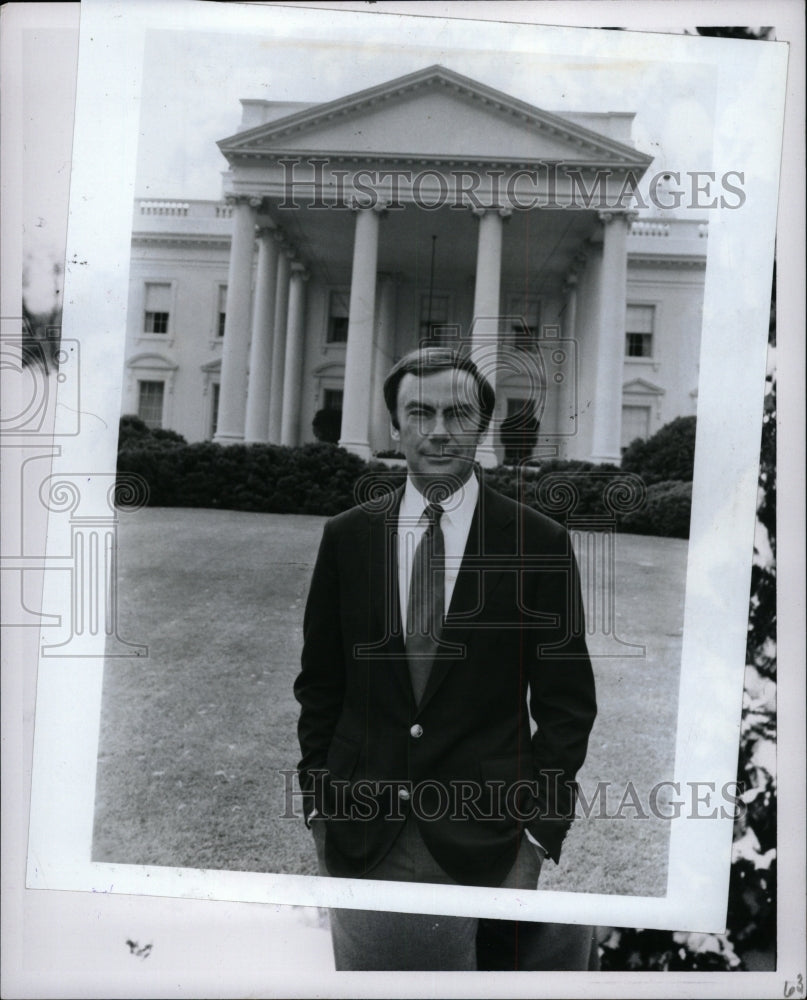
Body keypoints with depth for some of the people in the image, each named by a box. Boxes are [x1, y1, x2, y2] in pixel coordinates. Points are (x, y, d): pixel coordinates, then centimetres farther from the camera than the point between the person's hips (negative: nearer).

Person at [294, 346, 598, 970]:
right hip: (359, 841, 2)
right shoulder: (347, 537, 1)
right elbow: (319, 684, 7)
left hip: (484, 844, -1)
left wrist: (538, 838, -5)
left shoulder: (539, 542, -5)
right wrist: (318, 804, 4)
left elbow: (567, 703, -3)